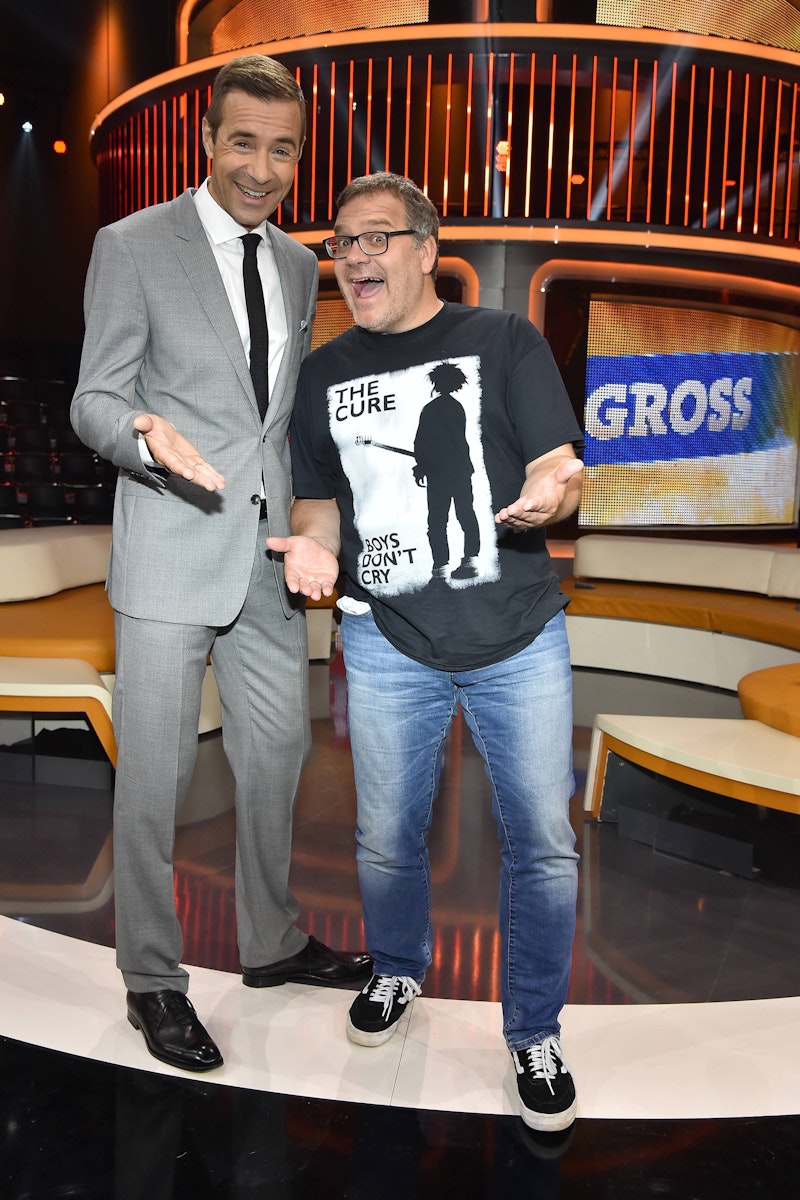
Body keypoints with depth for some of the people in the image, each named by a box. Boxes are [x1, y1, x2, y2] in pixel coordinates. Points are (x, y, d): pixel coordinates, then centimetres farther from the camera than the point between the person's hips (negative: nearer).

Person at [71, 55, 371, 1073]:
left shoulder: (299, 265, 14)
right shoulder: (132, 246, -4)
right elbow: (94, 401, -6)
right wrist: (149, 434, -28)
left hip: (268, 552, 6)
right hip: (170, 554, -6)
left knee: (276, 751, 16)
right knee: (154, 774, 2)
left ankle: (271, 942, 36)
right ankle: (152, 979, 22)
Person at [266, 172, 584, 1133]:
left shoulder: (503, 341, 2)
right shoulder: (323, 372, 10)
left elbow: (561, 470, -2)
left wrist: (545, 499, -25)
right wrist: (315, 547, -7)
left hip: (517, 633, -1)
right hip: (388, 641, 2)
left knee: (542, 843, 3)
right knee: (387, 839, 11)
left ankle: (534, 1032, 26)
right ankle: (397, 972, 42)